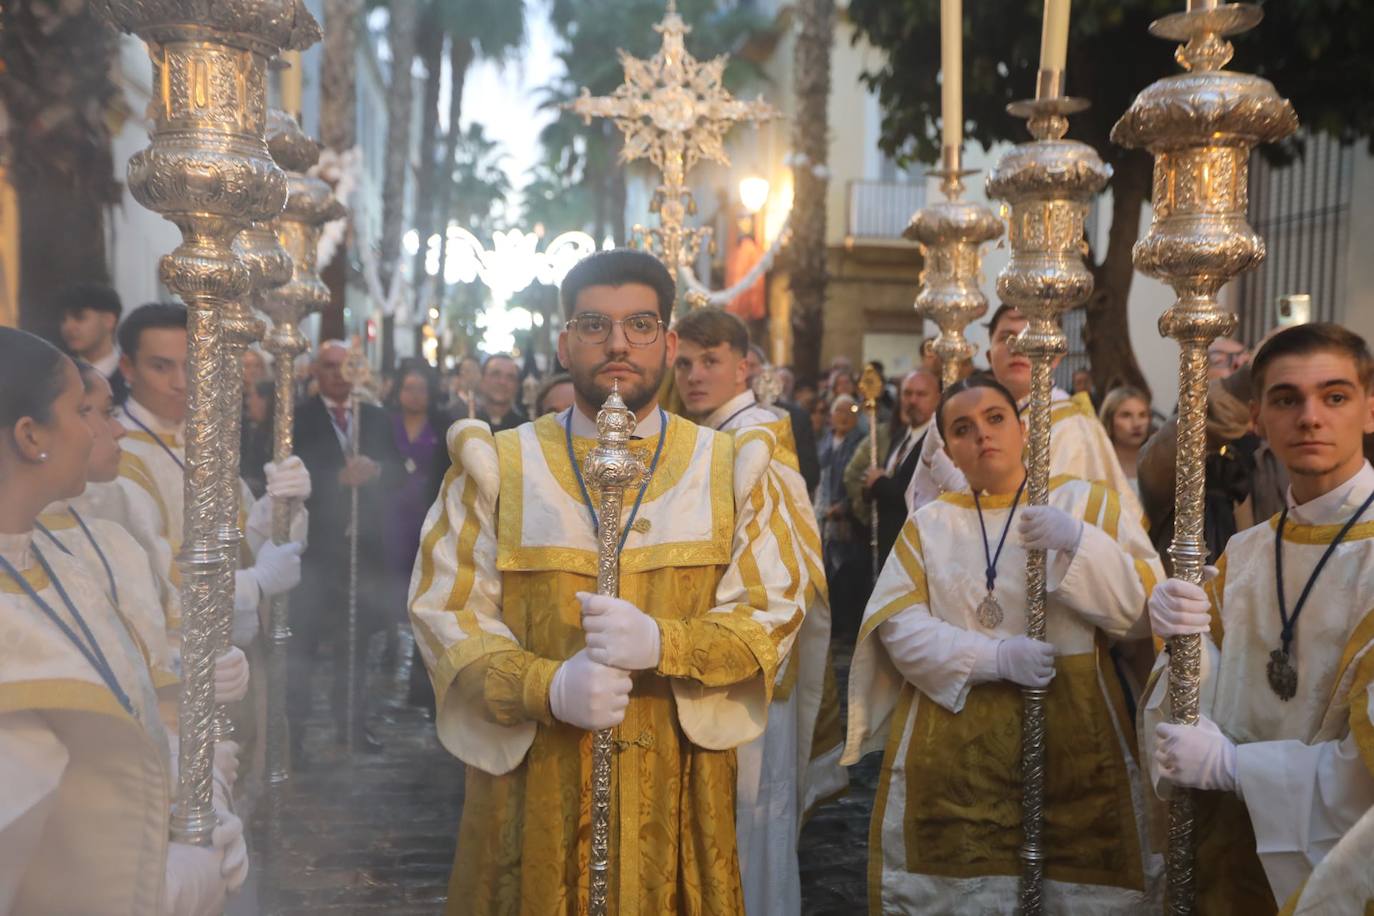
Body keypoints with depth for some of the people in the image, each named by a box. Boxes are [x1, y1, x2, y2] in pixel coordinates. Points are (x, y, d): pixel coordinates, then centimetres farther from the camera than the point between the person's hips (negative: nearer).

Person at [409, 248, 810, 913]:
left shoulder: (730, 468, 3)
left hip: (678, 786, 1)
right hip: (532, 784, 0)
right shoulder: (498, 466, 1)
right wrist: (546, 686, -19)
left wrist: (662, 643, -19)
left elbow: (772, 617, -1)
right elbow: (445, 613, -3)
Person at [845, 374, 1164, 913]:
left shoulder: (1087, 503, 5)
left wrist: (1077, 541, -18)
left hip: (1070, 740, -1)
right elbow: (899, 627, -4)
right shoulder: (928, 523, 8)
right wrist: (995, 658, -17)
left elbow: (1142, 610, -3)